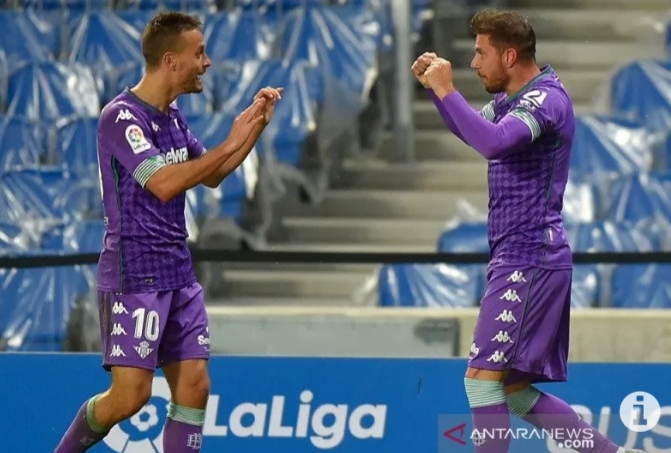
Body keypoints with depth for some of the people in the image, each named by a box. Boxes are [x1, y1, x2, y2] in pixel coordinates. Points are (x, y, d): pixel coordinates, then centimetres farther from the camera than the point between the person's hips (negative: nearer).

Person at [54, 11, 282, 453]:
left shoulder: (172, 117, 11)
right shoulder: (122, 117, -15)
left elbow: (211, 176, 24)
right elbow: (163, 184, -26)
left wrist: (256, 126, 11)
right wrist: (232, 142, -21)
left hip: (179, 274, 8)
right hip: (133, 277, -8)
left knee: (195, 387, 1)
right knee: (131, 395, -10)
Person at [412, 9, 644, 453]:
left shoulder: (546, 98, -15)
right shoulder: (513, 98, 14)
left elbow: (494, 141, -33)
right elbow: (473, 130, 33)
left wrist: (446, 90, -24)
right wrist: (436, 86, 16)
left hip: (530, 260, -10)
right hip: (521, 260, 10)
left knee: (484, 376, -12)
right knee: (514, 391, 11)